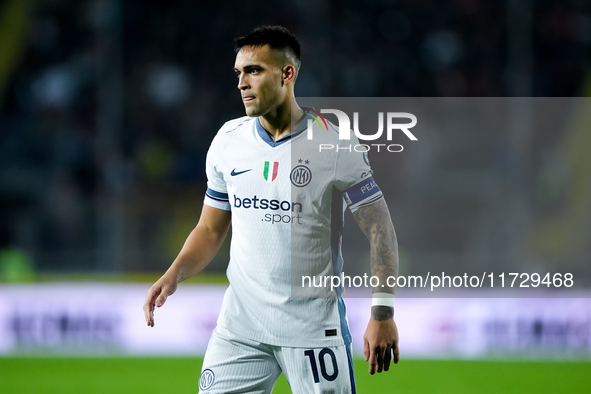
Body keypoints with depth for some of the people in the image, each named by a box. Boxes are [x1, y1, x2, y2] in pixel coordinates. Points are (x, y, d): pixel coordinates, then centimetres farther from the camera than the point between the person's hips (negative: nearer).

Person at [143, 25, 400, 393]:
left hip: (314, 330, -4)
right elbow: (211, 230, 15)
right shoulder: (228, 140, 6)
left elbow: (380, 228, -5)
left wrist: (383, 312, -13)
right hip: (240, 323, 4)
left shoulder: (335, 146, -8)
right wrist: (174, 274, -3)